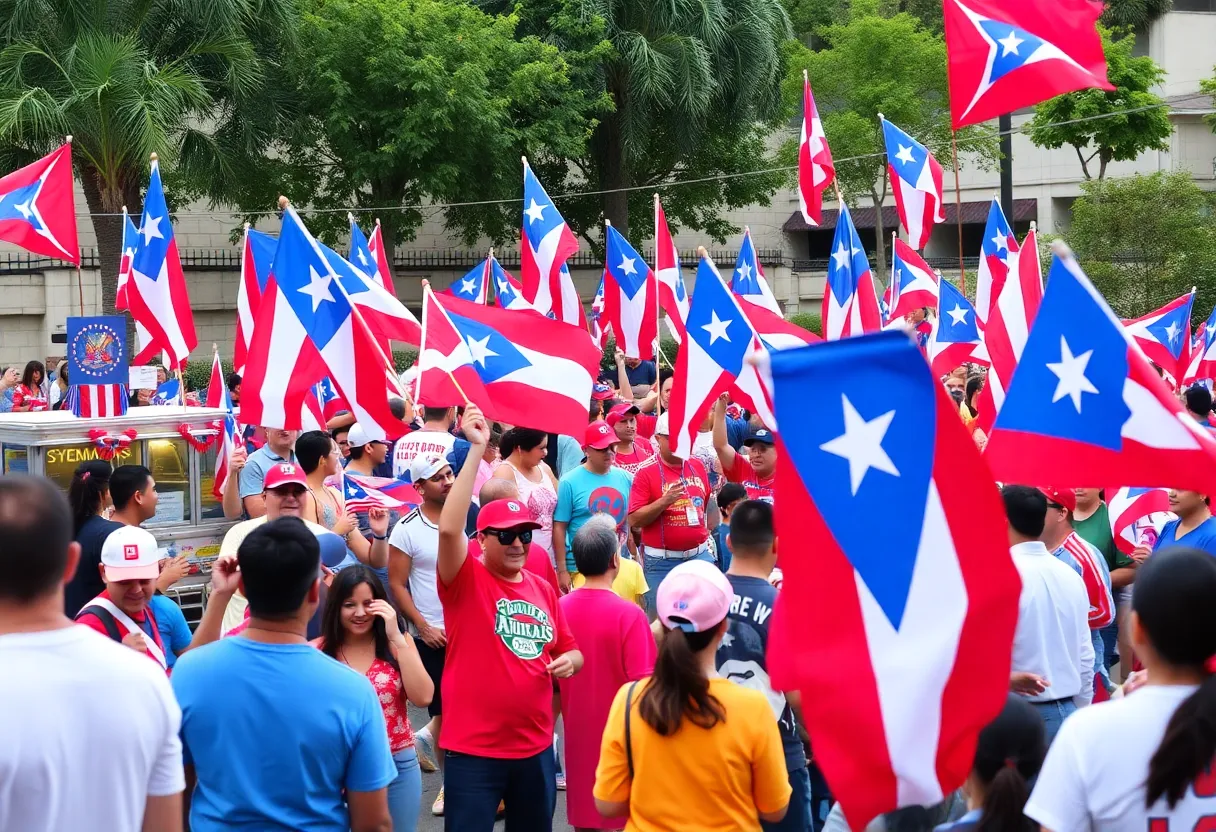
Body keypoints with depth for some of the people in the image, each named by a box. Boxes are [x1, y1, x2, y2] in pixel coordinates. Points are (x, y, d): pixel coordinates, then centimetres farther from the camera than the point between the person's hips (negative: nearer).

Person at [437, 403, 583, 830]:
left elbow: (569, 650, 22)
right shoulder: (465, 580, -8)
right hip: (474, 749, -6)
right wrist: (476, 449, -27)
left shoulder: (543, 589, 10)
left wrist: (569, 660, -4)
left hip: (536, 747, 6)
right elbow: (448, 528, -26)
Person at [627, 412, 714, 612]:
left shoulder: (698, 467, 8)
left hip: (699, 556, 4)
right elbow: (634, 520, -12)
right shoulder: (646, 473, -7)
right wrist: (665, 501, -22)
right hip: (661, 562, -4)